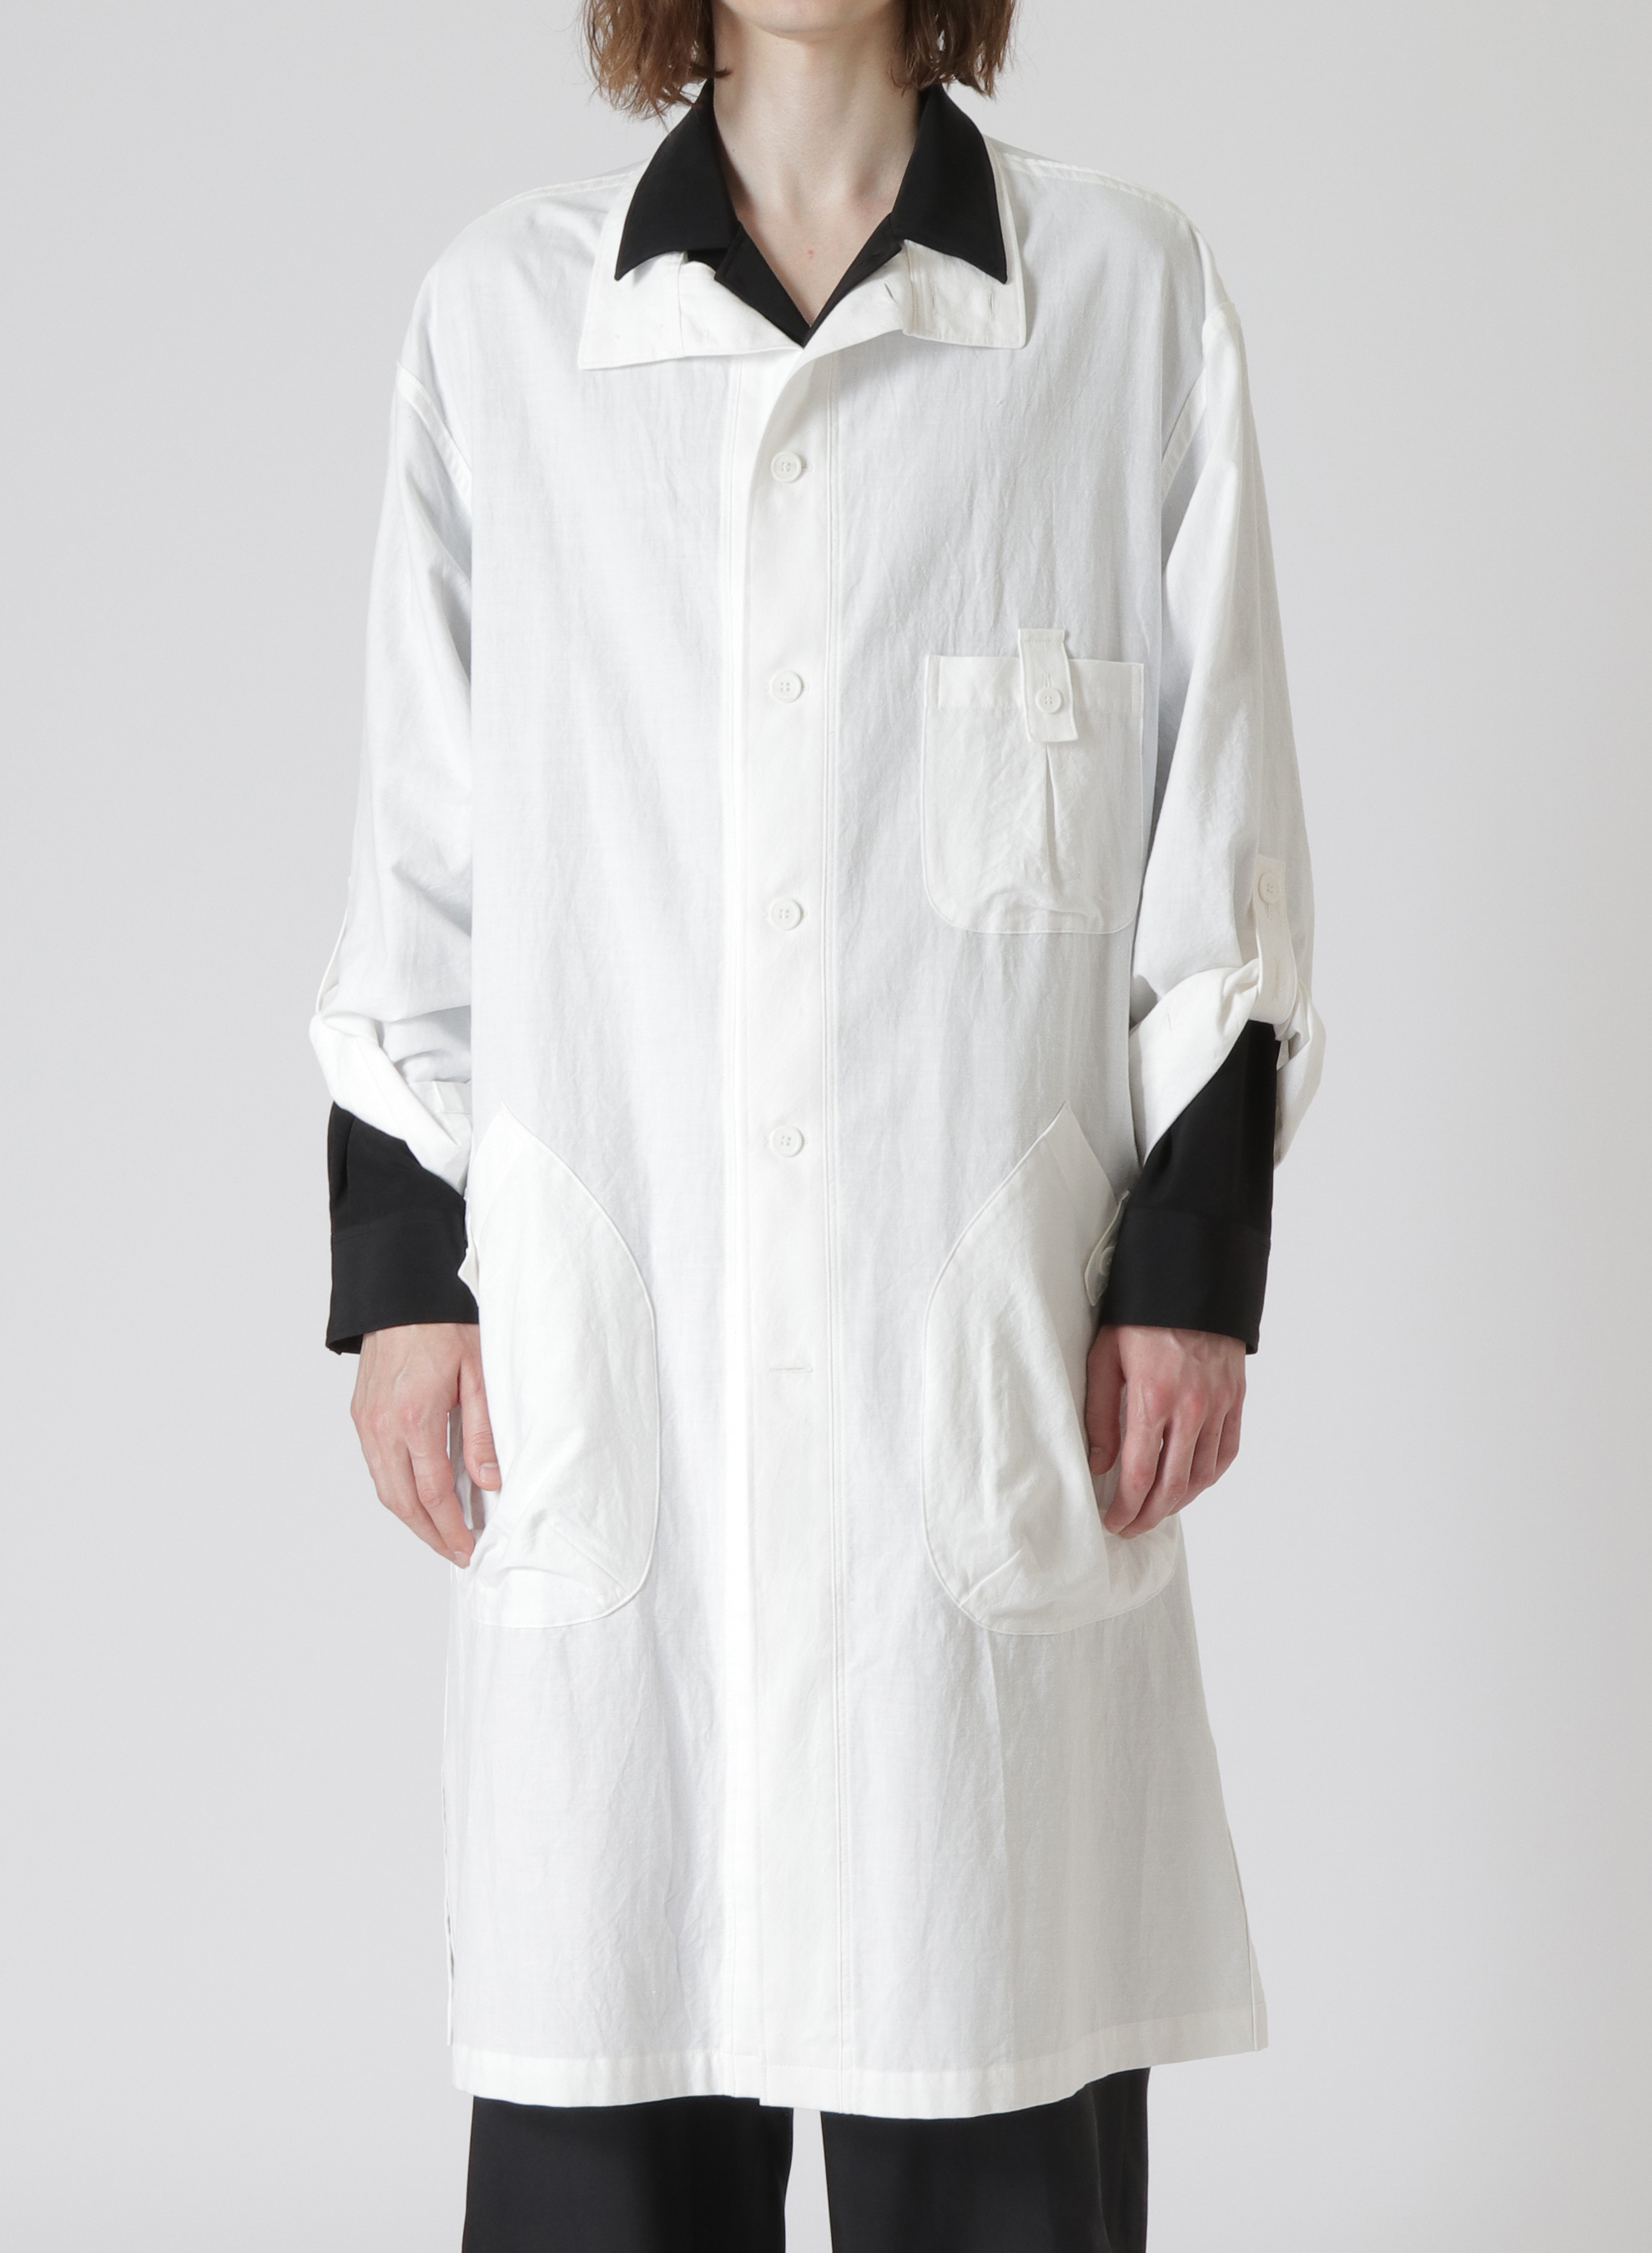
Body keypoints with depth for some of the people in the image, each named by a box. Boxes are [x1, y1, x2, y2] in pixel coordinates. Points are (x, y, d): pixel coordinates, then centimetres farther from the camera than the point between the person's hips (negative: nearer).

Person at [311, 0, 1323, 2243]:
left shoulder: (1135, 297, 5)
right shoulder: (495, 315, 8)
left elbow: (1224, 845, 5)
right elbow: (419, 858, 10)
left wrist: (1197, 1262, -1)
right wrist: (400, 1280, 5)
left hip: (983, 1351, -1)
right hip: (607, 1342, 1)